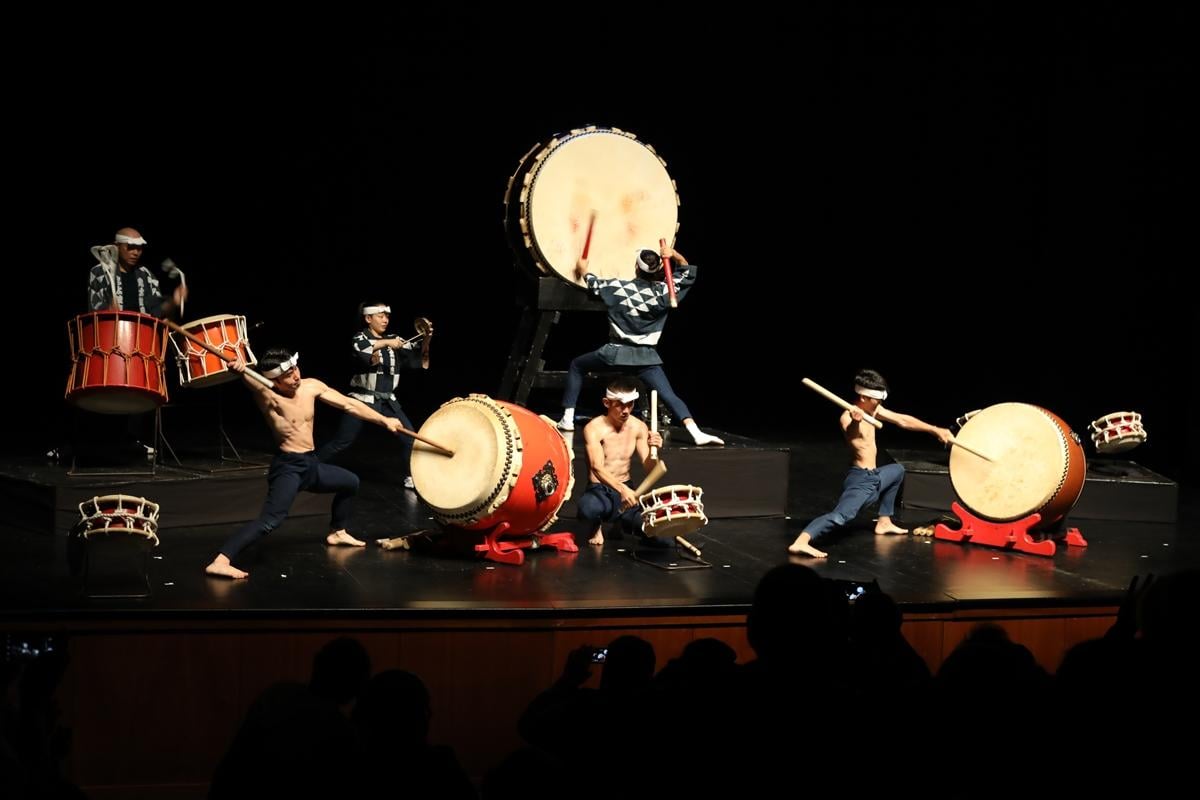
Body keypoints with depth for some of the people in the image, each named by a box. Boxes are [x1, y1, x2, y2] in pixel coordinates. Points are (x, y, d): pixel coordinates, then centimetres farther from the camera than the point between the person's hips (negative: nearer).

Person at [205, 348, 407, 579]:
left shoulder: (311, 386, 0)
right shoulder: (269, 398, -19)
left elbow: (349, 404, 8)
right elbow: (256, 385, -42)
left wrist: (384, 421, 9)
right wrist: (241, 371, -66)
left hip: (311, 464, 8)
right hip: (287, 467, -8)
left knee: (350, 482, 27)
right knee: (271, 519, -26)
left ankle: (337, 533, 48)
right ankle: (220, 561, -36)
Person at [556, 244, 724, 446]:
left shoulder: (619, 287, -6)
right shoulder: (663, 291, -3)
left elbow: (593, 284, 13)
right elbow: (688, 272, 12)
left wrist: (583, 270, 31)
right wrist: (674, 255, 5)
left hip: (616, 352, -1)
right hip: (646, 357, 1)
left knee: (576, 366, 22)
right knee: (669, 396, -4)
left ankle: (567, 419, 15)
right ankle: (696, 433, -26)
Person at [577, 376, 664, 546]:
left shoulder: (638, 427, 1)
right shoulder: (594, 428, -13)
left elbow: (649, 468, -1)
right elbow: (597, 468, -27)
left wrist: (653, 450, -24)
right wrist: (621, 489, -44)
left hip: (626, 489, 4)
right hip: (599, 490, -4)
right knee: (589, 507, -43)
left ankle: (625, 522, 14)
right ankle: (597, 528, -2)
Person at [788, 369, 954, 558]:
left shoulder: (874, 410, 9)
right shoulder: (849, 417, -17)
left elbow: (903, 420, 15)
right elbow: (852, 436, -38)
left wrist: (936, 430, 16)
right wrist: (855, 422, -60)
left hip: (874, 477, 10)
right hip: (860, 480, -10)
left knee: (897, 471, 37)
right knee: (840, 516, -33)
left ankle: (884, 522, 41)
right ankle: (800, 543, -53)